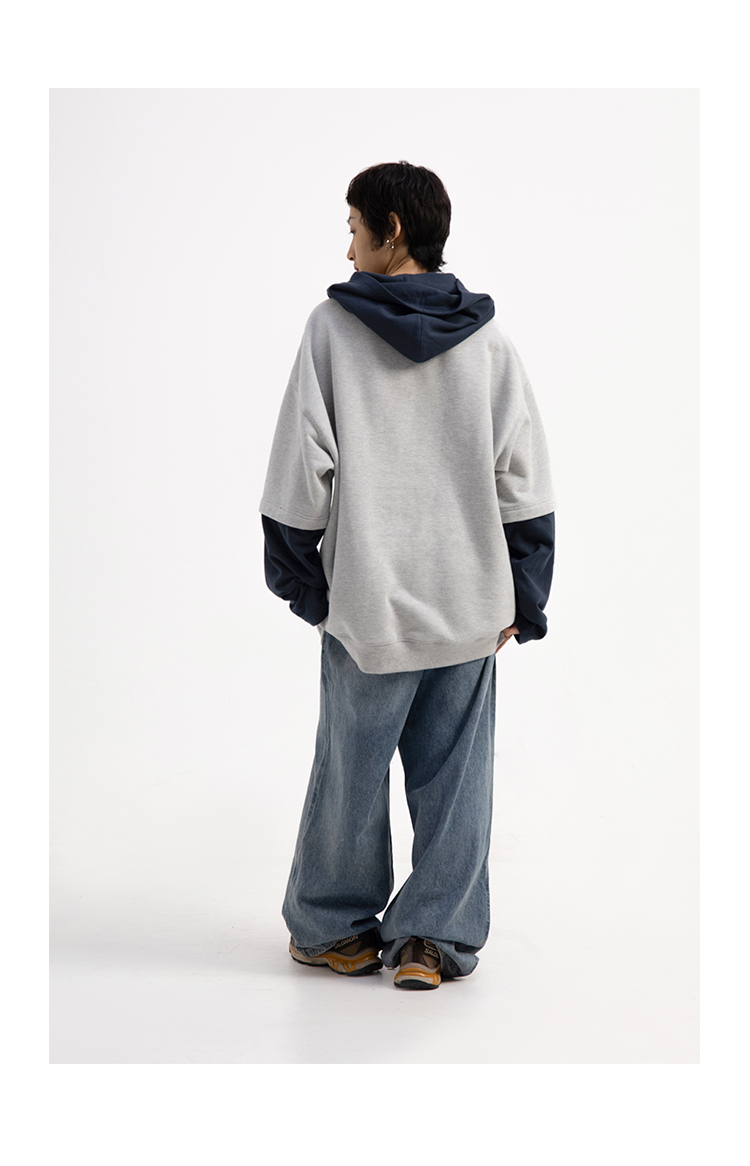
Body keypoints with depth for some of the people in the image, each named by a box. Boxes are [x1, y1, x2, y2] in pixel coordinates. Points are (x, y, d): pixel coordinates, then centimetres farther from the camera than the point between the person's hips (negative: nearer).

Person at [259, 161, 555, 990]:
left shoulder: (333, 327, -4)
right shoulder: (488, 340, 3)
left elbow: (303, 462, -5)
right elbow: (522, 478, 2)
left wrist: (297, 575, 6)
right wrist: (521, 597, 8)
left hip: (370, 603, -2)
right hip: (471, 603, 2)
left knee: (352, 770, 11)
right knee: (453, 777, 10)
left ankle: (331, 928, 26)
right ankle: (436, 938, 16)